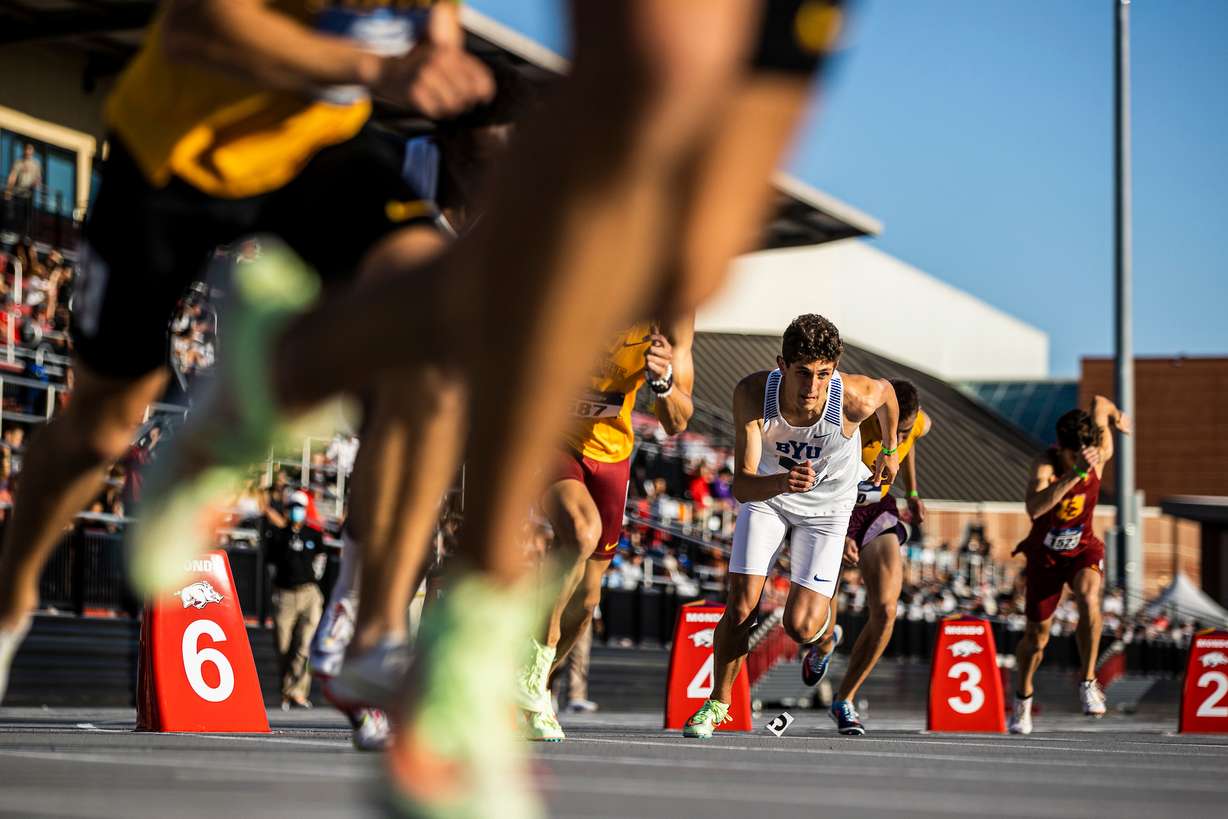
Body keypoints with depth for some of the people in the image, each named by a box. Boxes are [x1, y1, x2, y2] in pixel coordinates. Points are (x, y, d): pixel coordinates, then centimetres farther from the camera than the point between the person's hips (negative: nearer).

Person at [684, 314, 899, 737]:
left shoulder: (856, 398, -33)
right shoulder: (752, 393, -33)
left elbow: (886, 390, -5)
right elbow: (741, 486, -36)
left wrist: (890, 451, 12)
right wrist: (783, 482, -58)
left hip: (827, 506, -1)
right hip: (766, 494, 1)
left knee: (800, 627, -11)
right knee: (740, 607, -7)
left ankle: (824, 622, 28)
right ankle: (718, 703, 19)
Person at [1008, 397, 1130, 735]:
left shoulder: (1101, 454, -18)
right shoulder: (1045, 464, -29)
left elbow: (1100, 403, 2)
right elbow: (1034, 508, -51)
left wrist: (1117, 416, 22)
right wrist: (1076, 472, -56)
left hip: (1083, 548, 2)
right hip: (1045, 553, -2)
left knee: (1088, 596, -33)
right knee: (1037, 637, 9)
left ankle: (1087, 682, -20)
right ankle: (1023, 699, 38)